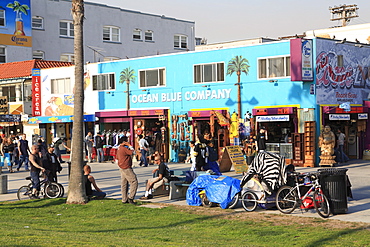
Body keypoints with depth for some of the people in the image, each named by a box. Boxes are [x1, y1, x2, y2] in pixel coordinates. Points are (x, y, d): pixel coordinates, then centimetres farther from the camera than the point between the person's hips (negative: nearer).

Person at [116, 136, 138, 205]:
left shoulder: (119, 149, 14)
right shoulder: (124, 148, -16)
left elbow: (117, 158, 24)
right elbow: (133, 152, -15)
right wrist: (129, 145, -5)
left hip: (122, 168, 10)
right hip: (126, 168, -10)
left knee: (124, 183, 11)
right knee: (134, 181, -8)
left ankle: (124, 199, 14)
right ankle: (130, 197, -11)